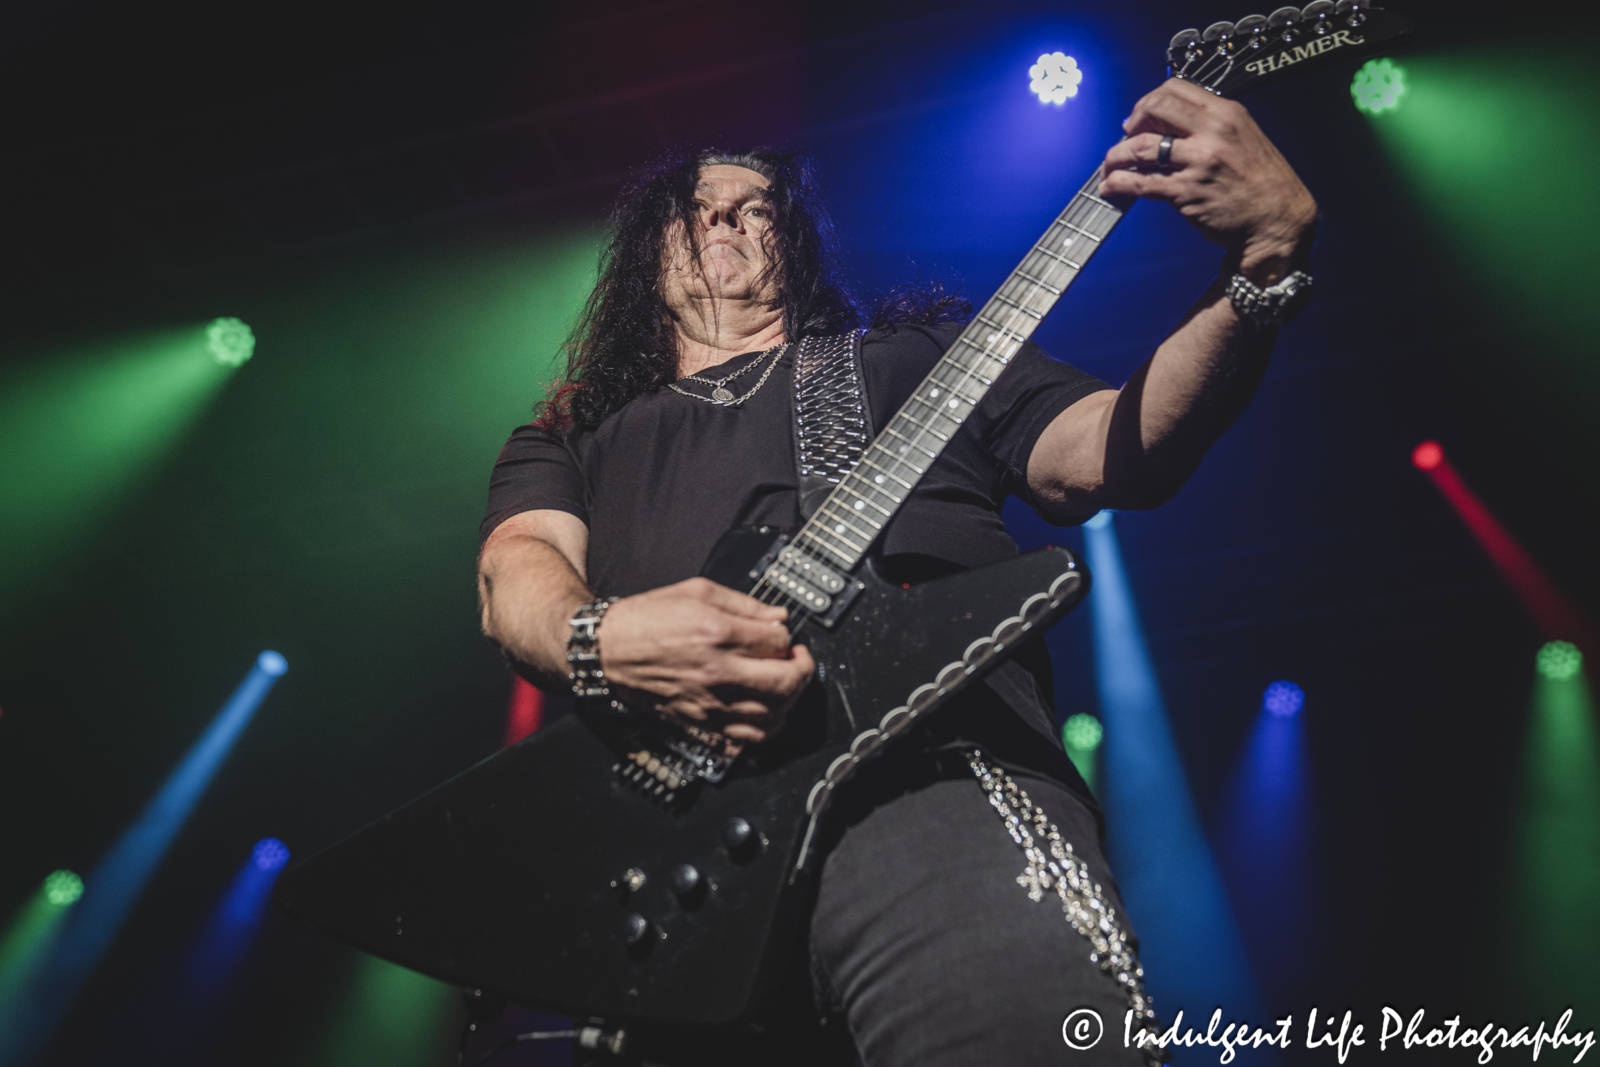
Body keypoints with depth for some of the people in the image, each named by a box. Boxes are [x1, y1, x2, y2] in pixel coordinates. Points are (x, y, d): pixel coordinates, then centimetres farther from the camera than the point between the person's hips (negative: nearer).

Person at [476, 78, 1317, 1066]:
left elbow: (1112, 454, 14)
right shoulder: (570, 431, 30)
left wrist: (1267, 260, -2)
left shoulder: (916, 353, 27)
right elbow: (516, 572, 10)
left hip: (930, 768, -2)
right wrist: (604, 640, -14)